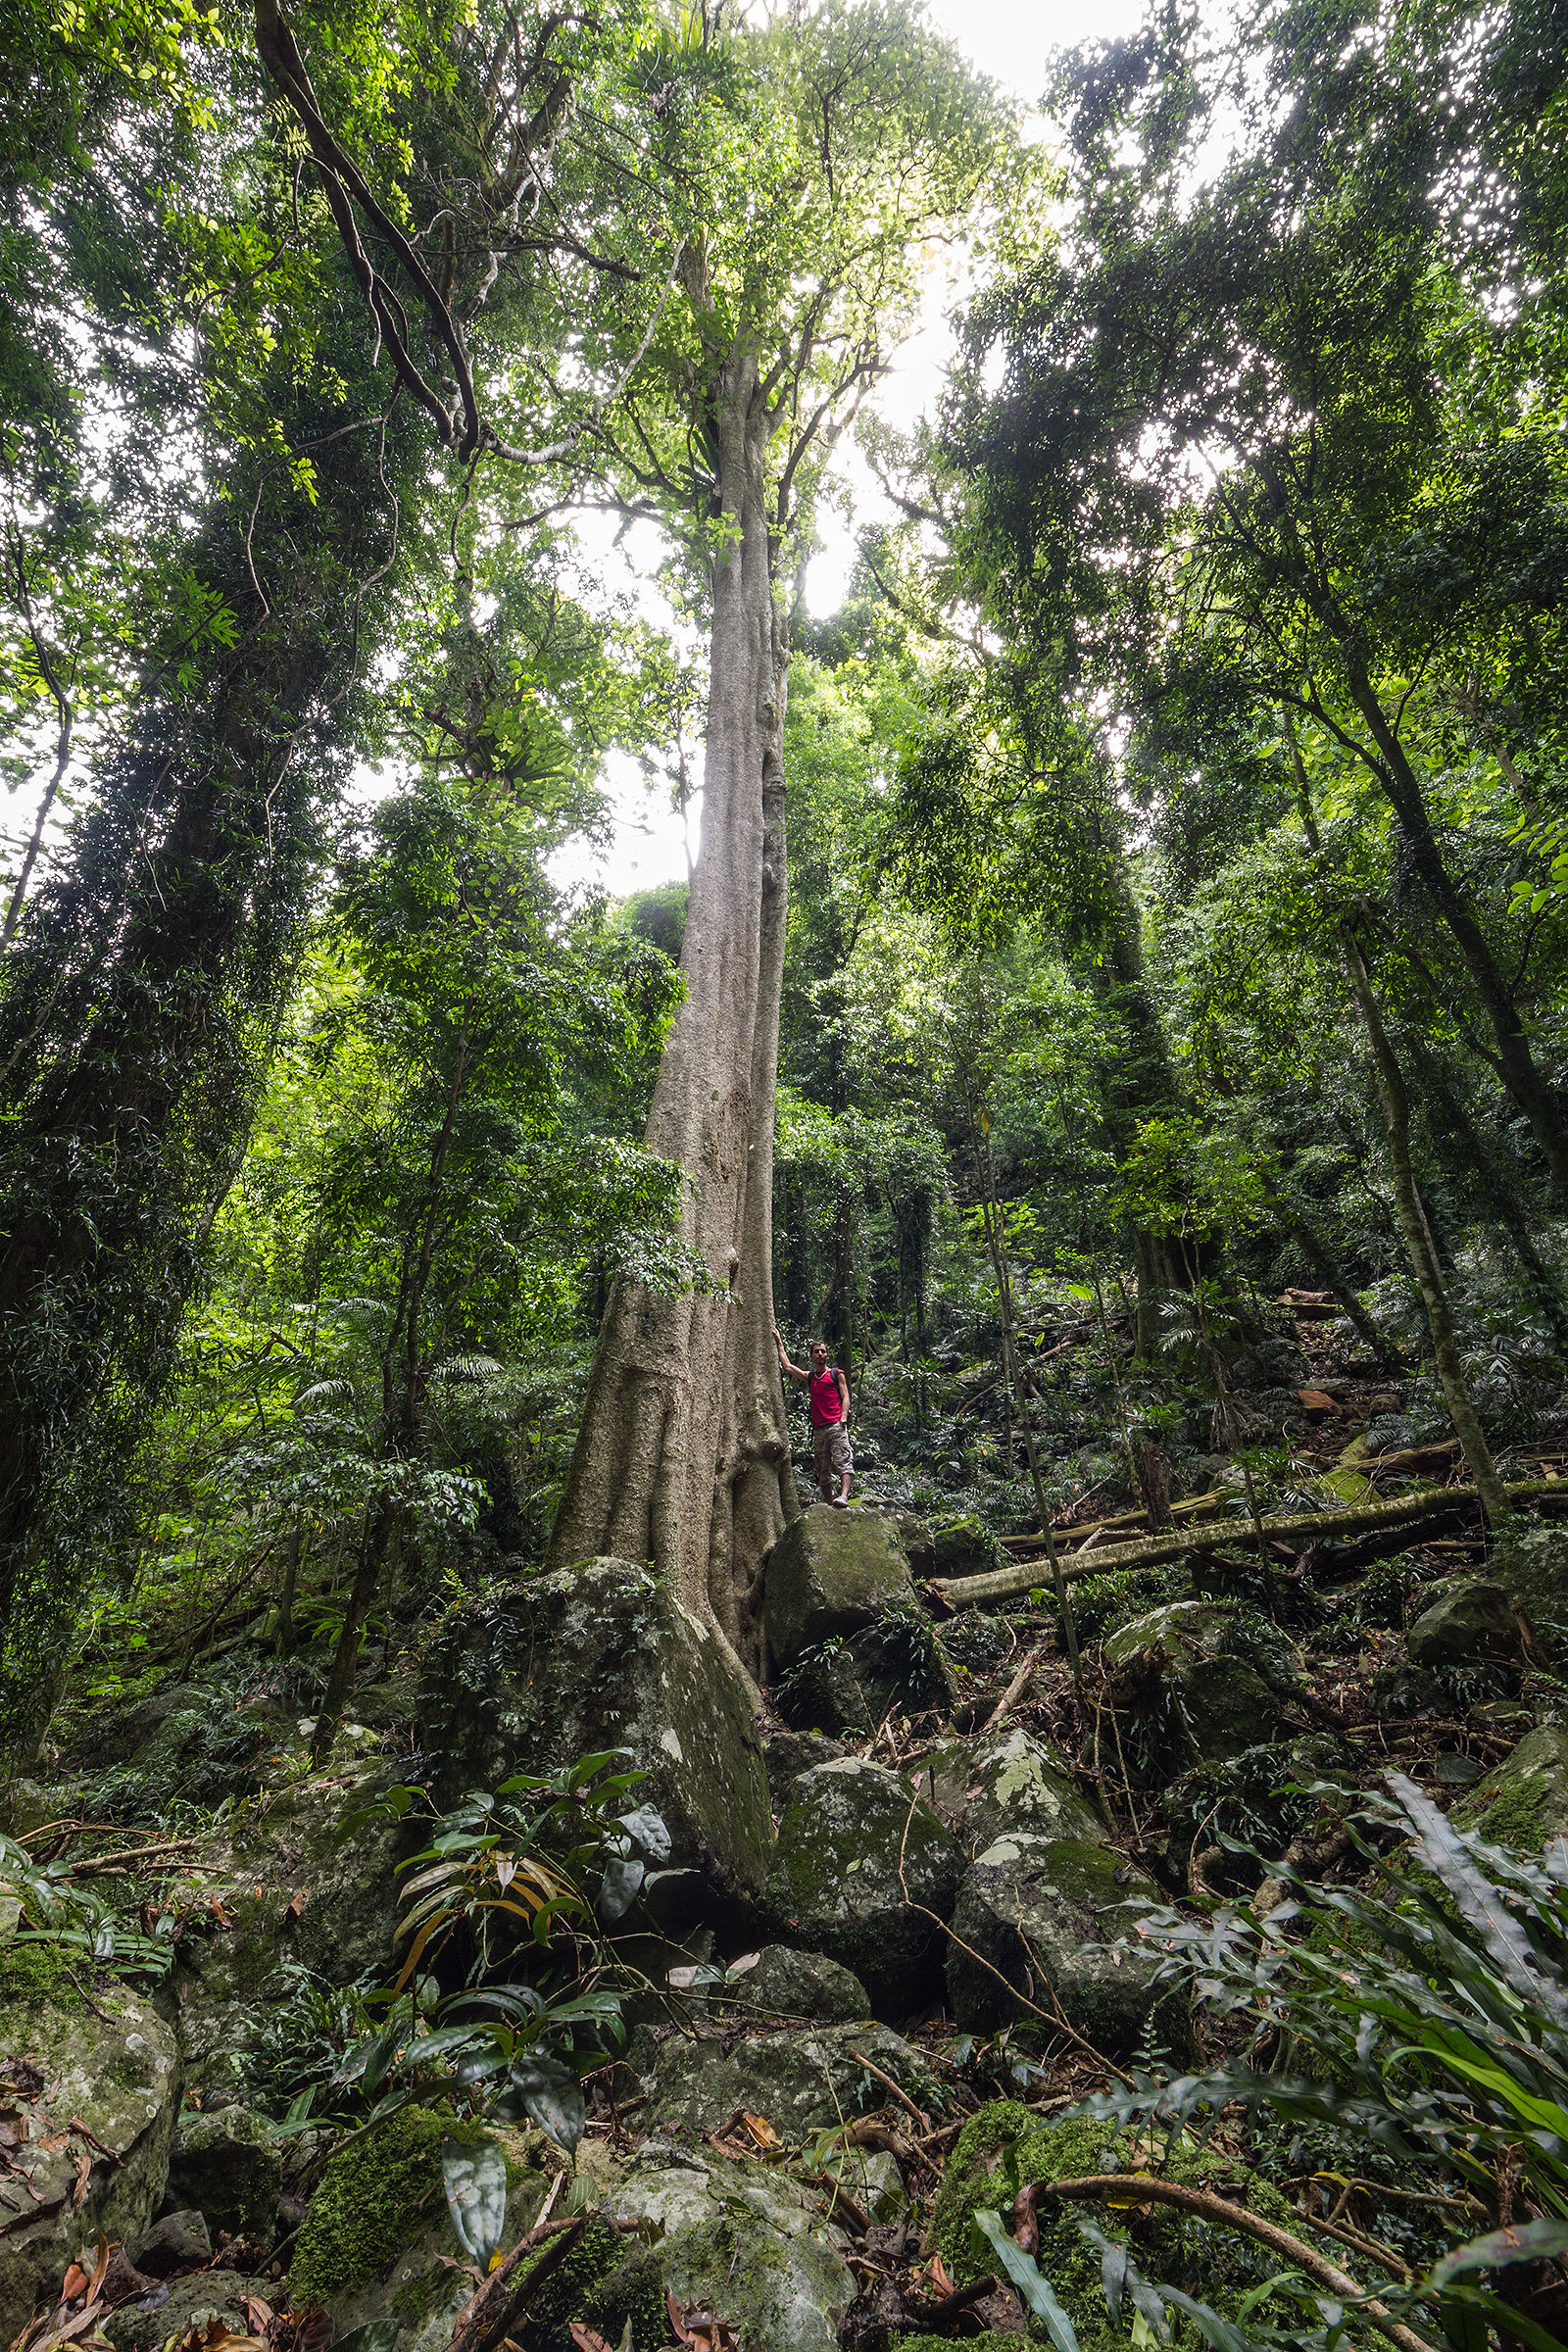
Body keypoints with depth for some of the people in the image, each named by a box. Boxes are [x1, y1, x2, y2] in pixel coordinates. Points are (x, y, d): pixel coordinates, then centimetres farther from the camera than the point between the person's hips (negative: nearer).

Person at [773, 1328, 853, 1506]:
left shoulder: (837, 1374, 12)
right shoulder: (809, 1377, 22)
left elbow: (845, 1398, 4)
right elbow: (787, 1366, 21)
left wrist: (843, 1420, -10)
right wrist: (779, 1344, 24)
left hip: (836, 1426, -5)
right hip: (818, 1429, 5)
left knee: (842, 1462, -21)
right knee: (823, 1471, 2)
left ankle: (843, 1497, -36)